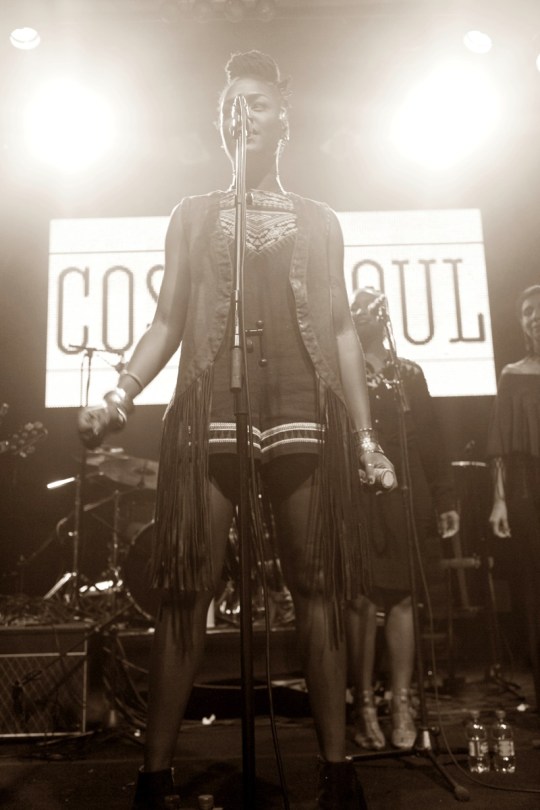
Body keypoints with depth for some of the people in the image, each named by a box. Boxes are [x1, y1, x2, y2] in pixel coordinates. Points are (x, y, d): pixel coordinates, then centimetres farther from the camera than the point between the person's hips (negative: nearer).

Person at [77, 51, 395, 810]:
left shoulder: (318, 219, 18)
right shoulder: (192, 214, 18)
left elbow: (342, 328, 13)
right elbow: (168, 321, 12)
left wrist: (367, 434, 5)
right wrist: (119, 394, -5)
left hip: (303, 413, 1)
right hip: (208, 413, 0)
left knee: (317, 585, 0)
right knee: (187, 588, -4)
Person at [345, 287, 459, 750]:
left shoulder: (409, 374, 15)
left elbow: (430, 439, 10)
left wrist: (445, 499, 7)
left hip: (404, 497, 3)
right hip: (356, 499, -3)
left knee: (401, 597, 6)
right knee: (363, 600, -2)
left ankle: (402, 705, 14)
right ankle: (364, 705, 9)